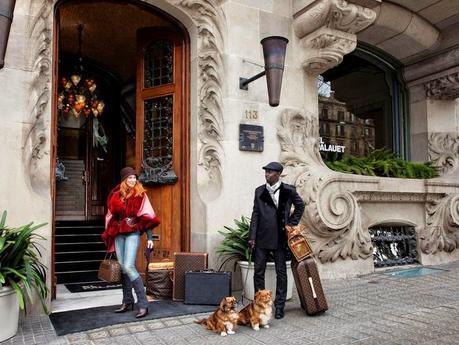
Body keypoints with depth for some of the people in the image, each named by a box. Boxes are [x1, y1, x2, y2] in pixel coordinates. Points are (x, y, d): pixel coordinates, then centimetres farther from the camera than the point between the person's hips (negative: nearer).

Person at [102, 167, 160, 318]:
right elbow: (111, 217, 16)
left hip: (133, 233, -5)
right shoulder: (116, 195, 9)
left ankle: (143, 304, -11)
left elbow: (147, 217, -3)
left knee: (129, 267, -16)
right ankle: (127, 302, 21)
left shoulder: (140, 194, -1)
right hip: (118, 234, 5)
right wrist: (110, 238, 17)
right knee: (122, 268, 8)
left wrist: (149, 238, -8)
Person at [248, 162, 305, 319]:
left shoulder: (288, 191, -1)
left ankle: (279, 306, 19)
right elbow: (255, 214, 6)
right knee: (258, 272, 5)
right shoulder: (259, 191, 6)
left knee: (281, 272, 6)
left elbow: (300, 206, 13)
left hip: (280, 238, -2)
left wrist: (292, 223, 5)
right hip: (262, 238, 2)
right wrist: (252, 236, 0)